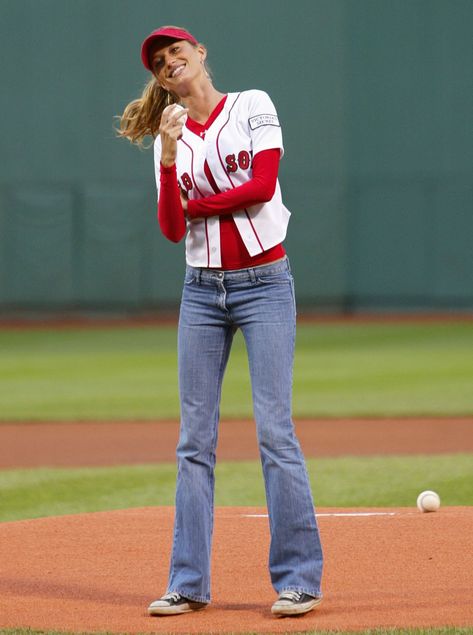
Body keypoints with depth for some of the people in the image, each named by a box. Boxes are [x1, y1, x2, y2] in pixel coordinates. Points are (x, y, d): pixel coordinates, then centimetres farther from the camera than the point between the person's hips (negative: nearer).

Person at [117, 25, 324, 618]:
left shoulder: (253, 105, 1)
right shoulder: (170, 136, 10)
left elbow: (263, 185, -12)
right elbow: (172, 229, -2)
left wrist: (192, 202, -4)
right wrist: (170, 155, -14)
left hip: (264, 284, -4)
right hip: (202, 292, 4)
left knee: (274, 429, -9)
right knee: (194, 438, 2)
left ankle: (298, 579, -5)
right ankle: (189, 584, 5)